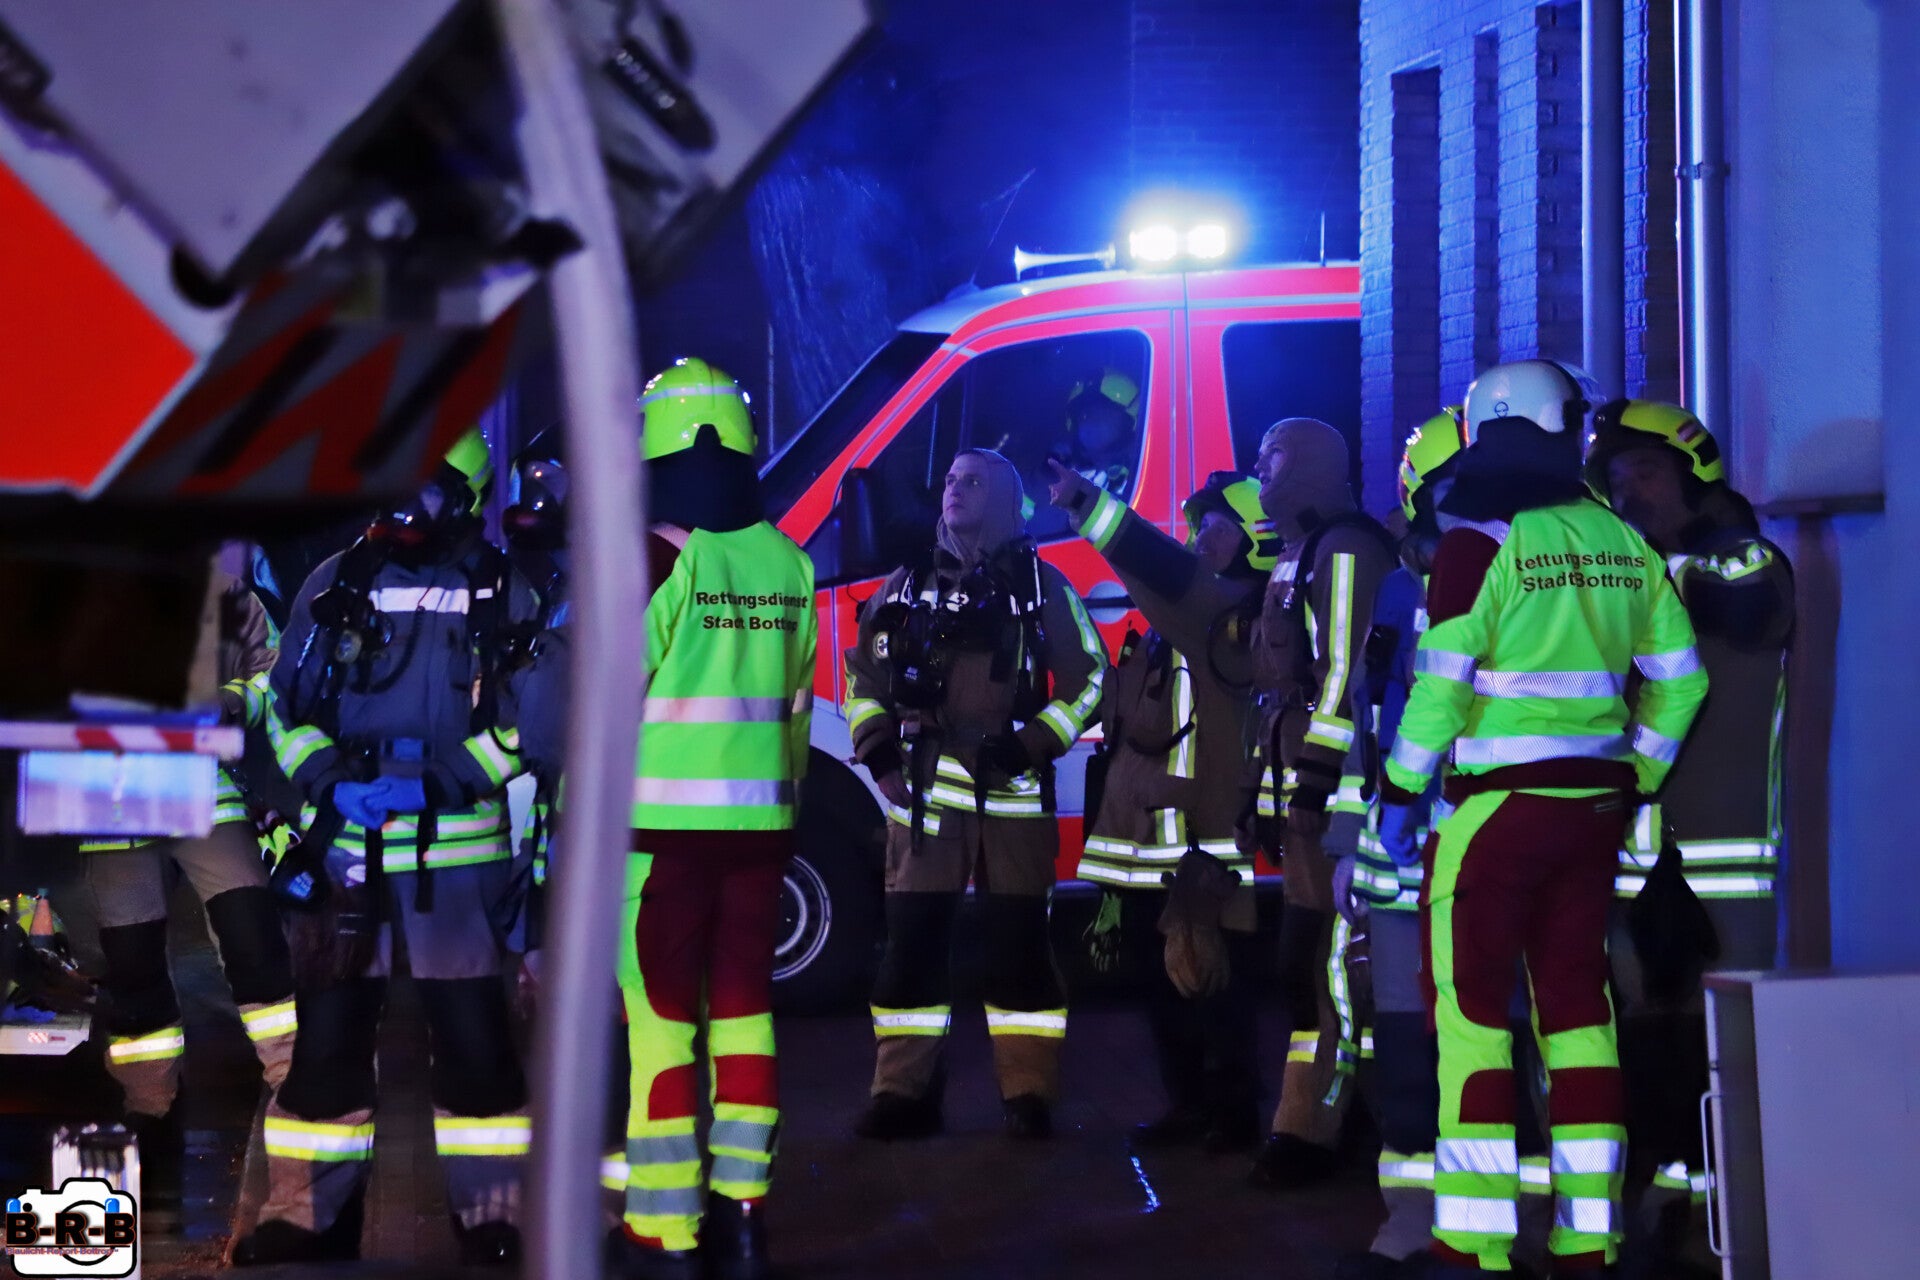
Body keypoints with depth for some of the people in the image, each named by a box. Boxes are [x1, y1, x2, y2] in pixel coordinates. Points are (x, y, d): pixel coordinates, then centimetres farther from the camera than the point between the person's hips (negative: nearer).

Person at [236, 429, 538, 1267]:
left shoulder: (501, 593, 4)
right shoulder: (334, 585, 10)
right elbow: (287, 704, 10)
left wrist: (442, 782, -15)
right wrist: (328, 780, -8)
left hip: (457, 848, -2)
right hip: (345, 849, 2)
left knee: (472, 1035, -1)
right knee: (327, 1033, 3)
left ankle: (491, 1214, 8)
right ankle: (308, 1213, 12)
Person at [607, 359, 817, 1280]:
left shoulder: (657, 557, -12)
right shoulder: (787, 563, 7)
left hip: (663, 821, -6)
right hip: (760, 820, 6)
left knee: (662, 1017, -3)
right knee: (743, 1008, 12)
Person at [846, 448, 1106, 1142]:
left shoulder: (1040, 585, 6)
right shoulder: (908, 585, 14)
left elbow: (1088, 677, 4)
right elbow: (863, 674, 19)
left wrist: (1032, 746, -8)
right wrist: (877, 748, 3)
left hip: (1012, 790, -2)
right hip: (923, 787, 3)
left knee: (1018, 940, -2)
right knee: (912, 936, 0)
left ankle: (1028, 1094, 3)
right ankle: (904, 1093, 5)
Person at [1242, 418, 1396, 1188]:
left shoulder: (1346, 550, -9)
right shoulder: (1293, 561, 22)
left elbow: (1350, 668, -18)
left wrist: (1317, 764, -22)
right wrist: (1267, 789, 23)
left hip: (1332, 787, -10)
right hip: (1297, 788, 10)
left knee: (1323, 963, -10)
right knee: (1305, 963, 11)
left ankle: (1310, 1132, -11)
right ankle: (1316, 1122, 16)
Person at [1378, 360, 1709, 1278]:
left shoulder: (1481, 538, -10)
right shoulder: (1622, 542, 7)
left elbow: (1442, 678, -13)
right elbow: (1677, 677, 11)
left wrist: (1400, 788, -5)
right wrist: (1638, 776, 19)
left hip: (1497, 804, -5)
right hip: (1595, 803, 6)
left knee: (1471, 1006, -1)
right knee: (1578, 1004, 10)